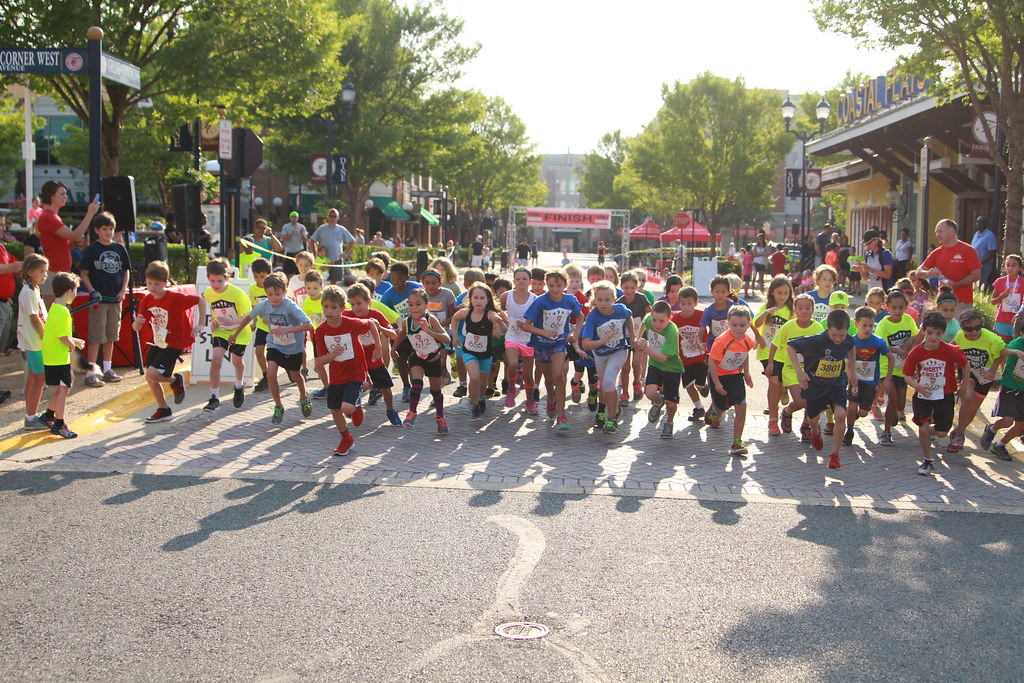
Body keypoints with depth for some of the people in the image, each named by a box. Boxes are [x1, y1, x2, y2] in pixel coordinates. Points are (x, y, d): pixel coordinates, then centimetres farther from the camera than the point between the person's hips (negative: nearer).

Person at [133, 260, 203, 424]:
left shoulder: (175, 298, -23)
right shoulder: (147, 300, -4)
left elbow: (201, 300, -13)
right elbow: (136, 327, -3)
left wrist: (200, 325, -12)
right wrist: (137, 323, -28)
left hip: (173, 344, -7)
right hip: (158, 343, 7)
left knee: (152, 374, -21)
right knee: (150, 379, 6)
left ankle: (176, 380, 10)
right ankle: (164, 410, 25)